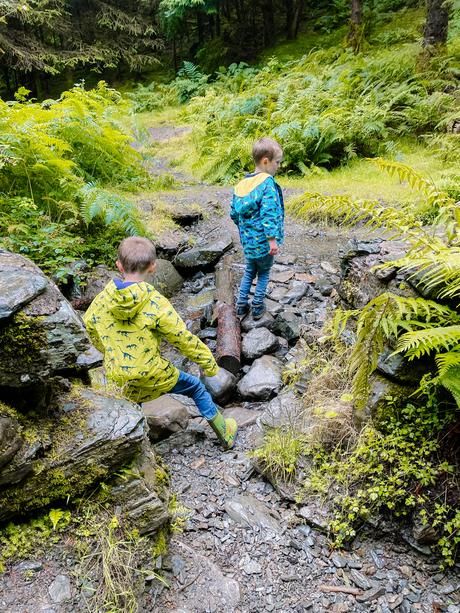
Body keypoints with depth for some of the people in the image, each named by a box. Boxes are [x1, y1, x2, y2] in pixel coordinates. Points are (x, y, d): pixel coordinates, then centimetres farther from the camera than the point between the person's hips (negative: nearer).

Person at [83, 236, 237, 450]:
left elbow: (89, 326, 11)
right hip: (153, 376, -4)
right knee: (196, 387, 19)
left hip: (118, 377, 4)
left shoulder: (101, 300, -7)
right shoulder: (156, 304, -22)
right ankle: (225, 434, 34)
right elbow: (184, 339, -16)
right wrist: (209, 363, -1)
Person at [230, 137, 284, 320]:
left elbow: (234, 213, 9)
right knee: (264, 272, 16)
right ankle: (257, 307, 23)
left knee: (249, 272, 24)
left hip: (248, 241, 6)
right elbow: (269, 214, -25)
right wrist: (273, 239, -24)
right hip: (264, 242, -5)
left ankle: (241, 305, 25)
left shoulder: (242, 184, 4)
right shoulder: (267, 183, -17)